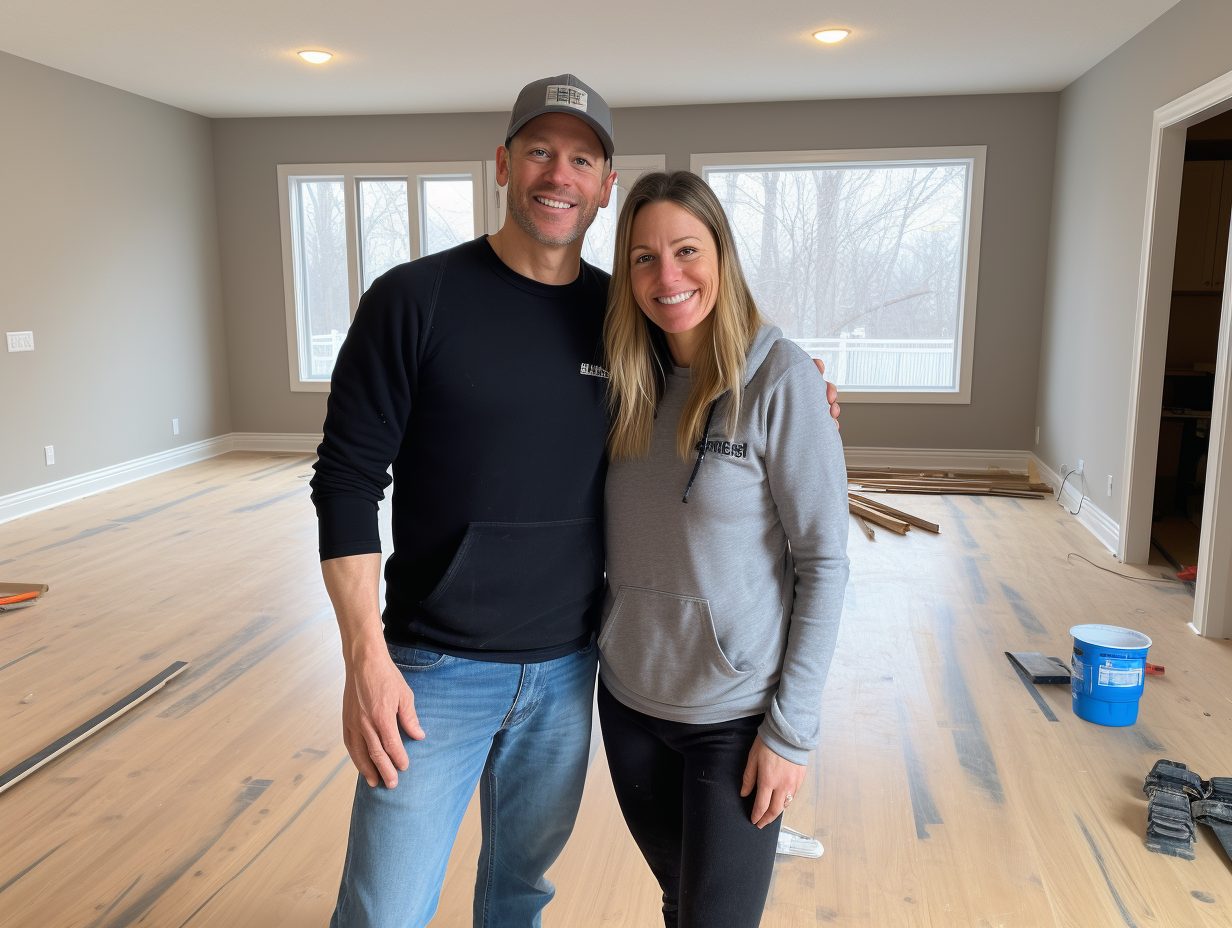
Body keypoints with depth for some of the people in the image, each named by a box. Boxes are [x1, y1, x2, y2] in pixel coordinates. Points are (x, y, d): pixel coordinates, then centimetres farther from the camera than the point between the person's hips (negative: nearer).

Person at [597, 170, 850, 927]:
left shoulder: (781, 378, -15)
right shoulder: (634, 380, 1)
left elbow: (824, 561, -13)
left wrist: (791, 730, -13)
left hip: (734, 718, -5)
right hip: (629, 701, 5)